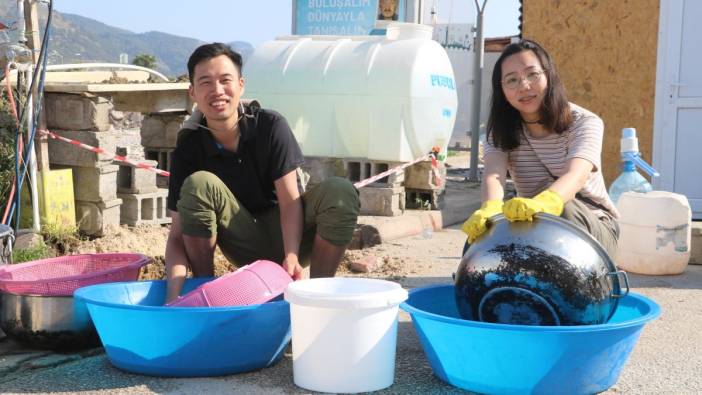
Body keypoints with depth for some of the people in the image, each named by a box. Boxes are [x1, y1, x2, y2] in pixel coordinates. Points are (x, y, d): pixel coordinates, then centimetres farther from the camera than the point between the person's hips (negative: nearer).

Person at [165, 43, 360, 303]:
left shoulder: (271, 126, -14)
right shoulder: (188, 148, -13)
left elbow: (290, 199, -18)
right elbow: (178, 233, -17)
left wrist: (291, 257, -36)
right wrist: (174, 294, -35)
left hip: (288, 235, 0)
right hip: (246, 247, 0)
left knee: (339, 192, -29)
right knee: (197, 184, -27)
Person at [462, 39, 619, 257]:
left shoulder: (584, 123, -13)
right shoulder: (500, 132, -3)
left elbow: (576, 175, -34)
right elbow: (493, 174, -24)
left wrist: (543, 203, -58)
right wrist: (491, 208, -50)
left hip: (594, 228, -2)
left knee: (563, 209, -37)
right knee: (478, 232, -28)